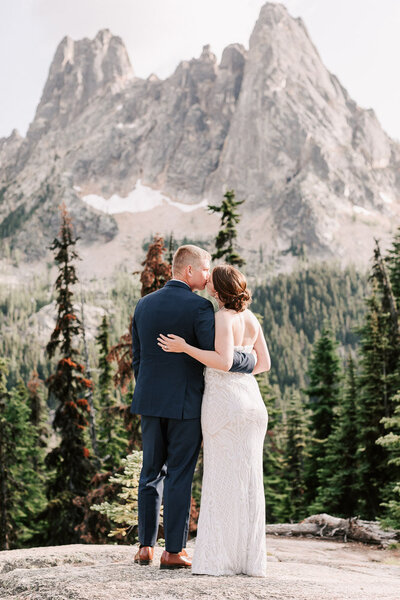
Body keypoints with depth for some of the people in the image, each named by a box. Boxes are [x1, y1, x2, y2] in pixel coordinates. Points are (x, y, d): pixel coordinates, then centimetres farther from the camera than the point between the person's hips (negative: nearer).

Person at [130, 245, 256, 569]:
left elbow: (137, 358, 11)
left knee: (152, 472, 14)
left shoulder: (144, 304, 6)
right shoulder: (199, 306, -12)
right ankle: (174, 551, 9)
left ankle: (146, 546, 16)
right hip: (186, 403, -5)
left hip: (151, 401, 5)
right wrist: (251, 360, -2)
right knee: (180, 475, 3)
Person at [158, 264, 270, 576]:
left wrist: (185, 348, -14)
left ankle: (223, 558, 0)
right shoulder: (251, 318, 12)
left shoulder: (223, 317, -11)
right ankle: (250, 558, 12)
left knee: (223, 477, -3)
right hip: (250, 399, 8)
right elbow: (265, 363, 14)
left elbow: (224, 362, -20)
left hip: (223, 401, -7)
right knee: (248, 478, 8)